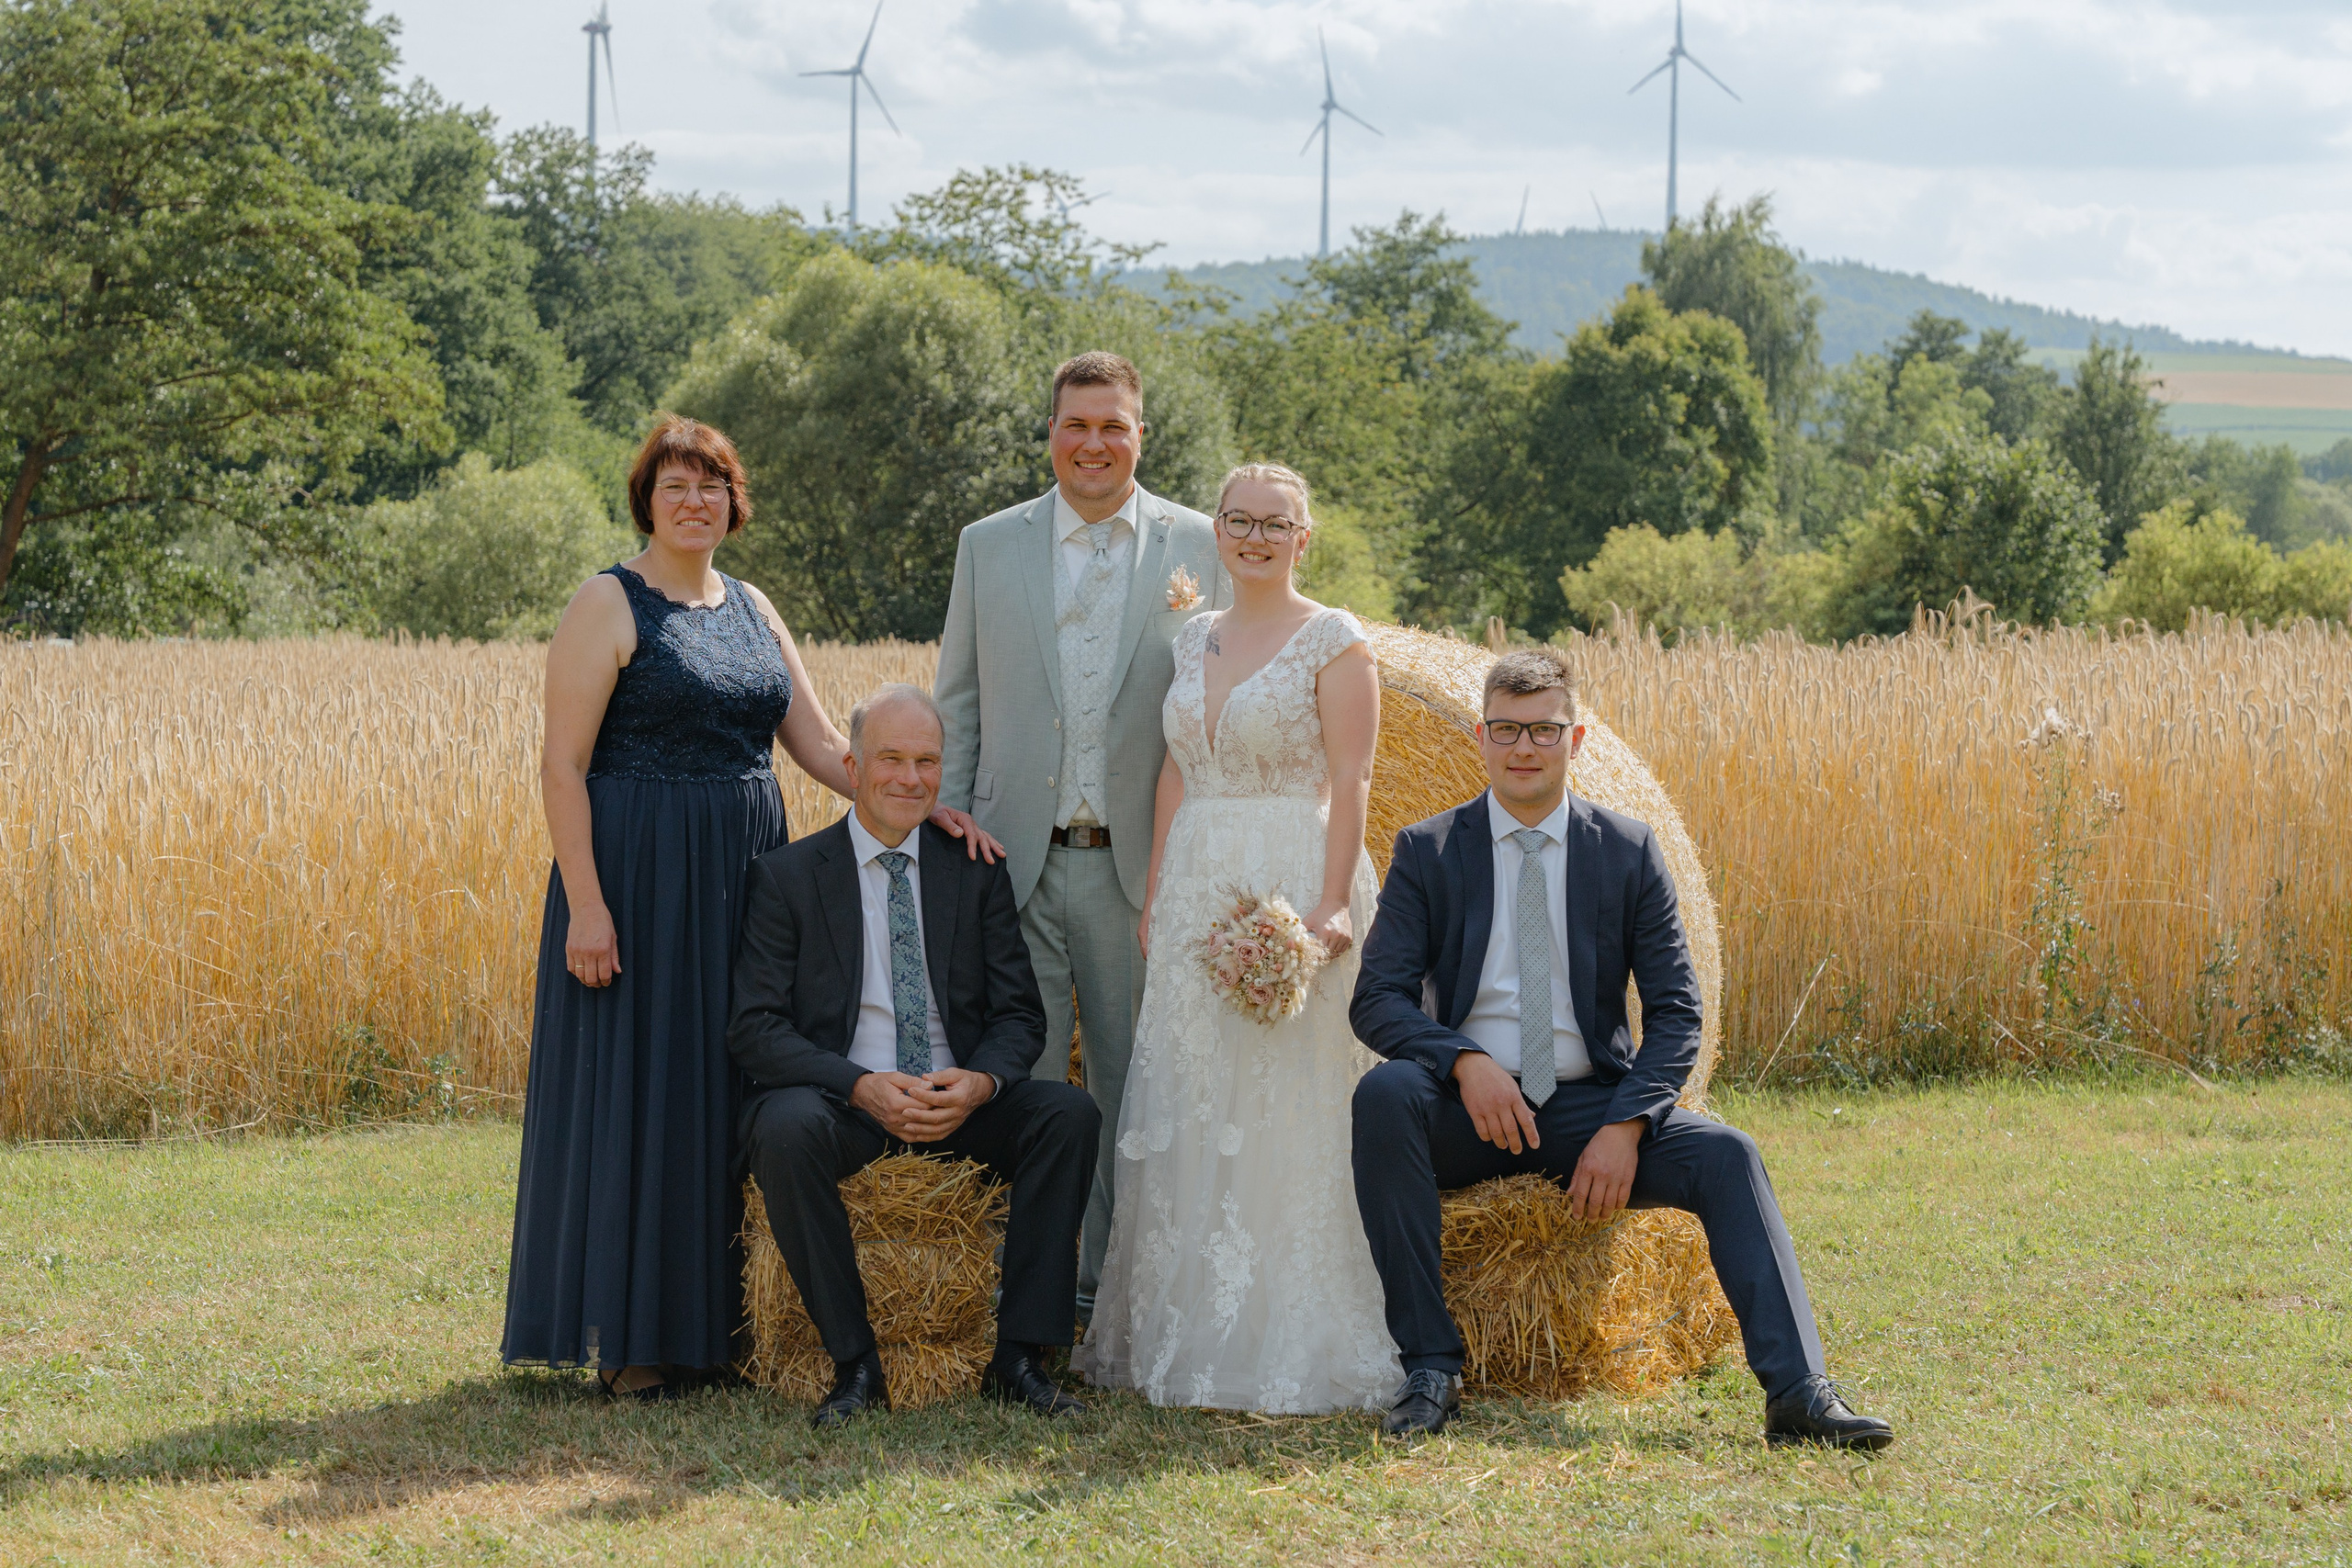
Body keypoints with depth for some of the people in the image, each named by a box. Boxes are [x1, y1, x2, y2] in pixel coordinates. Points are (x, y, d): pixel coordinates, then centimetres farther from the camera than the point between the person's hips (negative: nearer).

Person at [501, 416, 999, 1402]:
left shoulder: (752, 609, 13)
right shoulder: (608, 606, -6)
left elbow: (818, 744, 12)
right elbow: (563, 766, -11)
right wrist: (585, 902, -18)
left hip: (740, 879, 6)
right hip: (639, 876, -6)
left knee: (728, 1093, 8)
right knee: (639, 1094, -2)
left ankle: (713, 1318, 16)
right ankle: (630, 1340, 4)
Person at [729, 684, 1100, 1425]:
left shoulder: (975, 874, 9)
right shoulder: (786, 876, 1)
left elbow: (1019, 1016, 5)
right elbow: (755, 1029, -7)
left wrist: (980, 1082, -19)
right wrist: (863, 1087, -24)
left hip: (959, 1100, 3)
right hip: (840, 1097, -3)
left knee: (1069, 1113, -23)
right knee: (787, 1129, -36)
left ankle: (1018, 1356, -18)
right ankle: (854, 1365, -24)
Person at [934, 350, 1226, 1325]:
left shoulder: (1199, 548, 4)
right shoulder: (988, 547, 8)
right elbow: (958, 705, 10)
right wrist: (947, 838, 3)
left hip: (1139, 867, 0)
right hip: (1015, 863, 0)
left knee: (1132, 1088, 5)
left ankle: (1111, 1284, 17)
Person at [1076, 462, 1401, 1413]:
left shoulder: (1333, 641, -4)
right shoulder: (1194, 642, 14)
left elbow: (1349, 783, -10)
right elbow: (1176, 774, 16)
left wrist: (1332, 905, -19)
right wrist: (1155, 896, 10)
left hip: (1291, 887, -6)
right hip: (1199, 893, 6)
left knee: (1287, 1111, -6)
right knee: (1189, 1113, 7)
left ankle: (1289, 1346, 0)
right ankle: (1186, 1332, 14)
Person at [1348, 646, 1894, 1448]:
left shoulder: (1628, 851, 5)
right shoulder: (1427, 852, 3)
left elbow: (1675, 1011, 2)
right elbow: (1377, 999, -4)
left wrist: (1624, 1127, -15)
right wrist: (1464, 1062, -24)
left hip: (1591, 1106, 1)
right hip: (1470, 1110, -1)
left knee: (1724, 1154, -24)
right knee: (1383, 1092, -33)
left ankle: (1797, 1391, -29)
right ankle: (1429, 1366, -28)